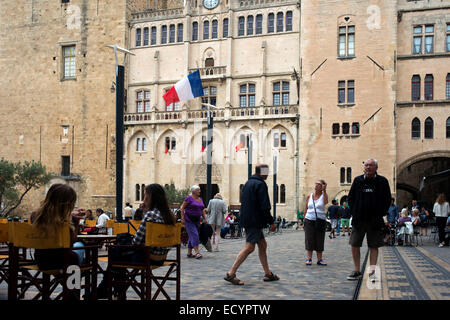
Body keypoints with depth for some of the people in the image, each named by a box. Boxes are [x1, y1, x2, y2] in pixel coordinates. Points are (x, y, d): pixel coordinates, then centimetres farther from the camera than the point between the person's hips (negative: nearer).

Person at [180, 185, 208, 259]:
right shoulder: (189, 198, -9)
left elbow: (202, 210, 19)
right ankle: (197, 252, -19)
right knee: (194, 235, -15)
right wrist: (182, 218, -15)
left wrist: (205, 218, 9)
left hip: (197, 220, 7)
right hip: (189, 220, -7)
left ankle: (189, 253, 17)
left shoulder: (200, 199, 13)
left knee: (192, 236, 10)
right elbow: (182, 208, -9)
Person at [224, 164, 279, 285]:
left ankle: (268, 273, 20)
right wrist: (271, 222, -10)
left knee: (262, 245, 15)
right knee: (249, 247, -9)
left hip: (246, 220, 10)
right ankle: (231, 273, -10)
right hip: (255, 221, -10)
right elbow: (265, 206, -17)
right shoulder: (260, 184, -12)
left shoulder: (248, 183, 17)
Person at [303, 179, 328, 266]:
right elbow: (306, 209, 12)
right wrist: (304, 221, 6)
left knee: (320, 240, 1)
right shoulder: (309, 196, 8)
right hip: (309, 220, 1)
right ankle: (309, 258, 4)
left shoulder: (323, 195, 3)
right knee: (309, 239, -2)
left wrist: (324, 190, -19)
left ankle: (319, 259, 8)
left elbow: (325, 202, -20)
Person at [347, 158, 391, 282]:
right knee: (354, 245, 3)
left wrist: (381, 214, -4)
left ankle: (372, 272, 10)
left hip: (375, 221, -2)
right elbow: (350, 197, 12)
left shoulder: (382, 181, 1)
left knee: (374, 246, 3)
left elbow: (388, 200, 4)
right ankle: (357, 271, 14)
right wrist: (354, 212, 1)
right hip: (358, 220, 2)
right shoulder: (358, 180, 6)